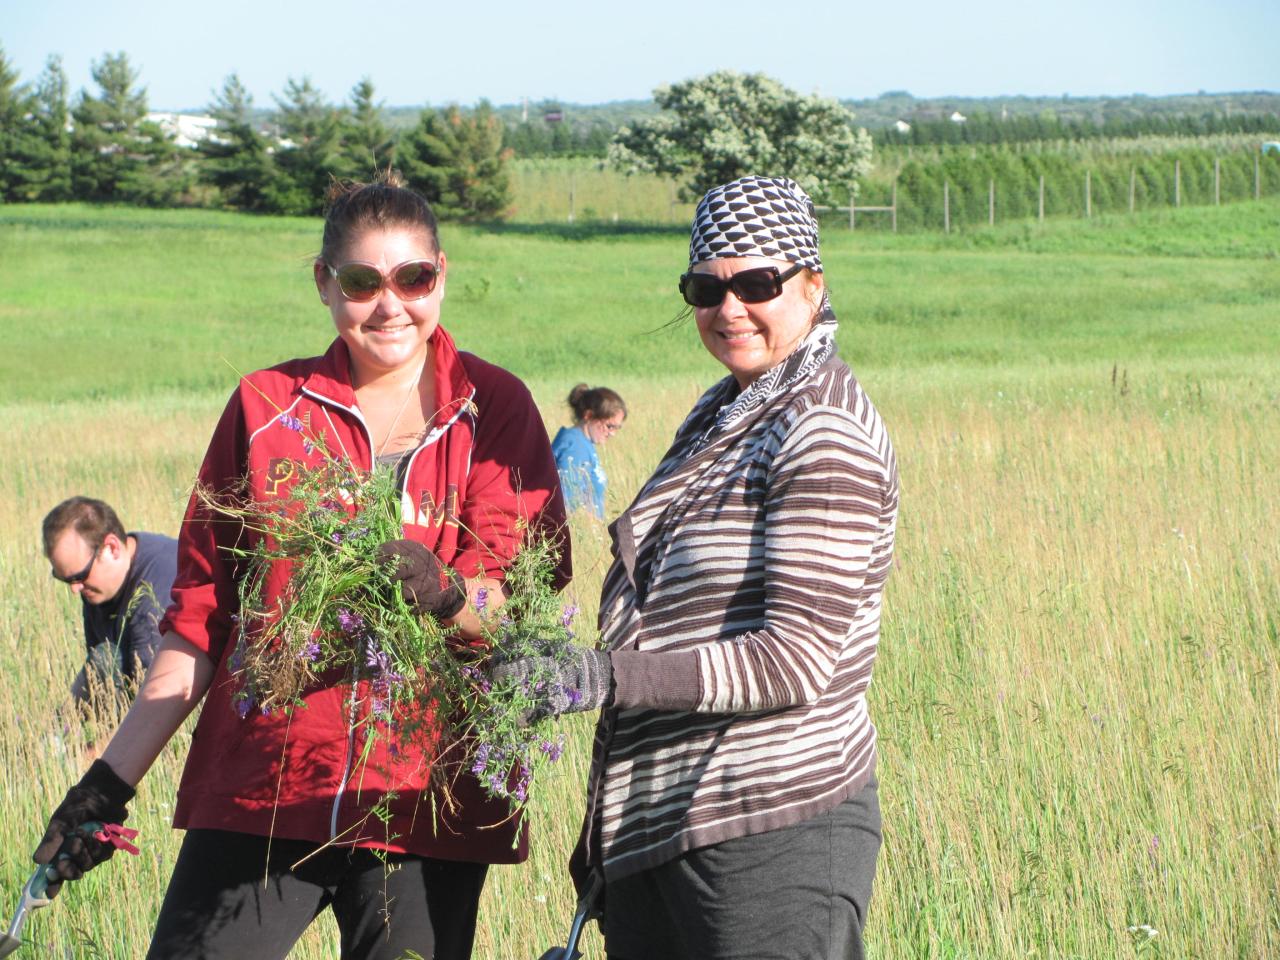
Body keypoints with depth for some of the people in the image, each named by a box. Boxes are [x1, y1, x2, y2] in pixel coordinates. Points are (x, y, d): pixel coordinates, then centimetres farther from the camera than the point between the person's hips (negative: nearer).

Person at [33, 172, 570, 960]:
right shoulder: (267, 408, 10)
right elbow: (200, 613, 13)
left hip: (425, 800, -1)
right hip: (260, 796, 1)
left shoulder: (493, 409, 5)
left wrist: (445, 594, -26)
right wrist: (113, 780, 8)